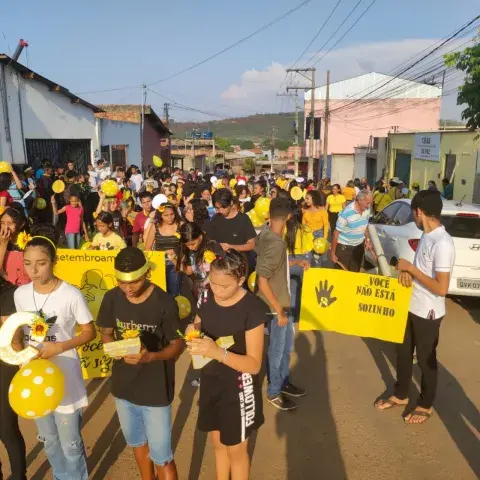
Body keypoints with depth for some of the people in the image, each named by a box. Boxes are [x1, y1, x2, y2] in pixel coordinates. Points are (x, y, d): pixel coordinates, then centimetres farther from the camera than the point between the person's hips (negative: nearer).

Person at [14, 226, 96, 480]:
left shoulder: (71, 294, -18)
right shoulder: (20, 294, -3)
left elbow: (89, 332, -9)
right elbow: (19, 330, 10)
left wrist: (60, 347, -21)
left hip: (64, 379, -5)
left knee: (70, 443, 8)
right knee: (49, 440, 22)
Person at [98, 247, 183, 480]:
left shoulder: (165, 303, -21)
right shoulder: (112, 298, -8)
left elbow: (177, 345, -13)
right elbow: (106, 333, 5)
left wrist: (151, 356, -31)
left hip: (156, 389, -5)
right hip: (123, 386, 5)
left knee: (161, 456, 4)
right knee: (137, 442, 27)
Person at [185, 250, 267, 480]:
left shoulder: (253, 308, -26)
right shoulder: (207, 295, -8)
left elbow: (254, 364, -24)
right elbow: (199, 325, 9)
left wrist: (217, 352, -39)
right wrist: (192, 330, -16)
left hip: (238, 387, -5)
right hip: (210, 380, 5)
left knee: (236, 450, 16)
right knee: (217, 443, 24)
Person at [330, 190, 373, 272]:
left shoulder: (367, 210, -7)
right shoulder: (346, 213, -25)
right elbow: (336, 233, -19)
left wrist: (367, 240, 7)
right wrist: (332, 252, -16)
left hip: (359, 245, 6)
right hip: (344, 246, -6)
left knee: (355, 272, 16)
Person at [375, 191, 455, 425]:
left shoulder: (442, 243, -26)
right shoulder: (427, 236, 3)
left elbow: (442, 288, -27)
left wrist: (411, 269, -22)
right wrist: (407, 271, -7)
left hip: (428, 313, -8)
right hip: (411, 307, 8)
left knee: (425, 359, 11)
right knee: (403, 352, 21)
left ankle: (426, 405, 33)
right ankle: (400, 395, 40)